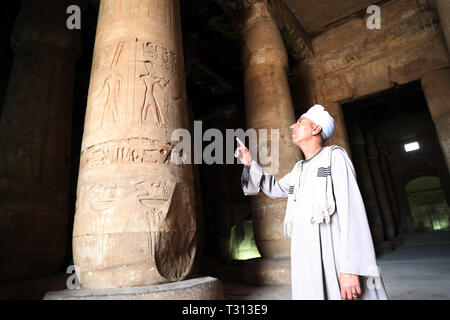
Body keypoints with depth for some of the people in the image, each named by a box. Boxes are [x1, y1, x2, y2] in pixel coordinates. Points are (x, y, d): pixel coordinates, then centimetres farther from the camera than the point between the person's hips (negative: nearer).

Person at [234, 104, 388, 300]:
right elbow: (276, 189, 33)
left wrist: (351, 268, -21)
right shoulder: (299, 169, 17)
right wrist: (250, 164, 26)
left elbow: (351, 209, -13)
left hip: (336, 261, -6)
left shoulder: (334, 156, -2)